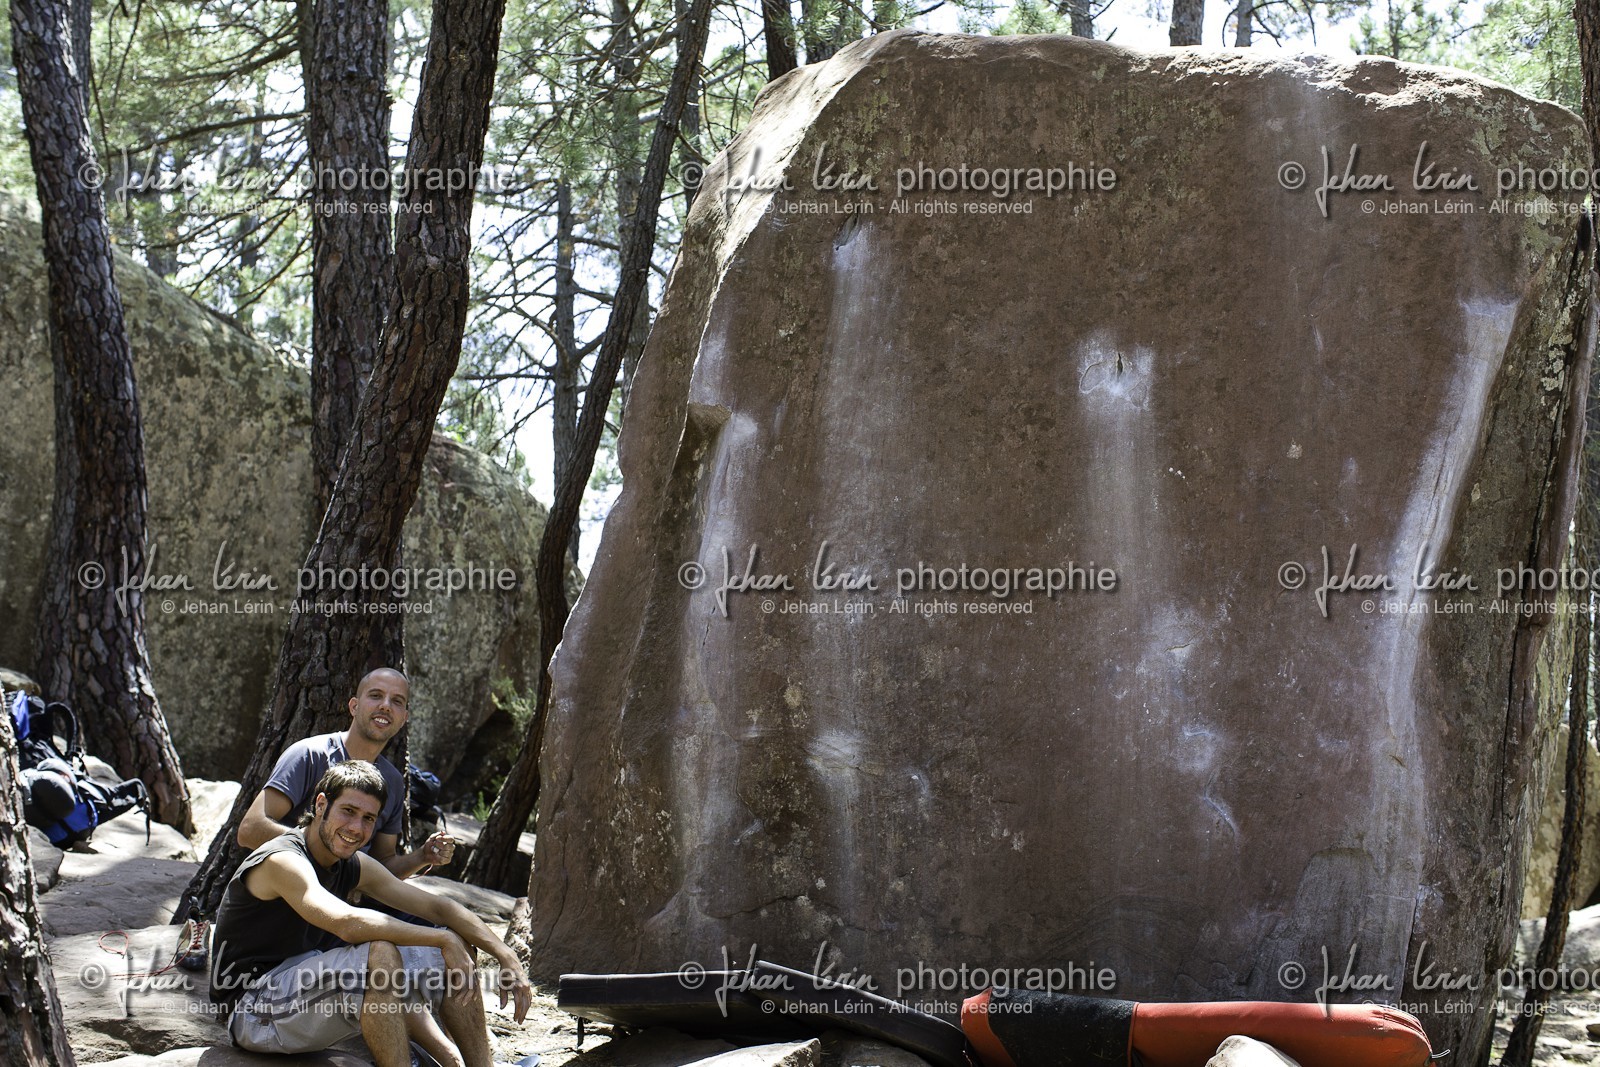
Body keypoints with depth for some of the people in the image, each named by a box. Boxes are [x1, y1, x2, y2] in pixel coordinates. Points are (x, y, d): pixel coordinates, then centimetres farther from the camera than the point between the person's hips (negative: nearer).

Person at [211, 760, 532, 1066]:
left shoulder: (356, 867, 6)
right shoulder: (283, 861, -20)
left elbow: (436, 906, 4)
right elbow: (349, 923, -36)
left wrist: (505, 956, -7)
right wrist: (443, 940, -33)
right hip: (255, 1014, -9)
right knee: (380, 954, -33)